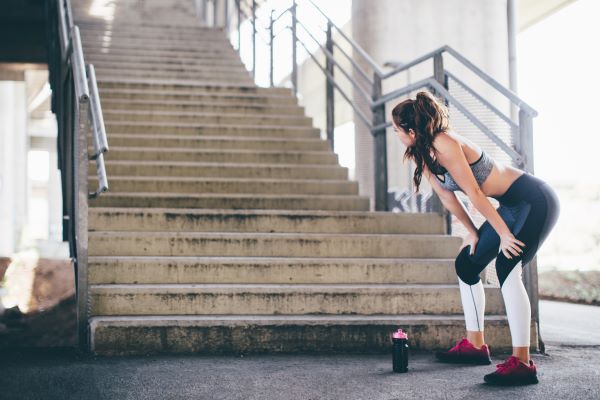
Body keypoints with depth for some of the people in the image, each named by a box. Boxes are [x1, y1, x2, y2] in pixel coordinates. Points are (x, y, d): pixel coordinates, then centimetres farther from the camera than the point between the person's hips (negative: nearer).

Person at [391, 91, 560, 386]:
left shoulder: (444, 144, -25)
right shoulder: (423, 152, 3)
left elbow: (474, 193, -23)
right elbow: (447, 196, 9)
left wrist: (504, 233, -20)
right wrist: (472, 232, 8)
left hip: (535, 200, -10)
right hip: (512, 206, 10)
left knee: (507, 269, -23)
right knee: (466, 264, 12)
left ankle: (522, 363, -24)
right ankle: (475, 345, 19)